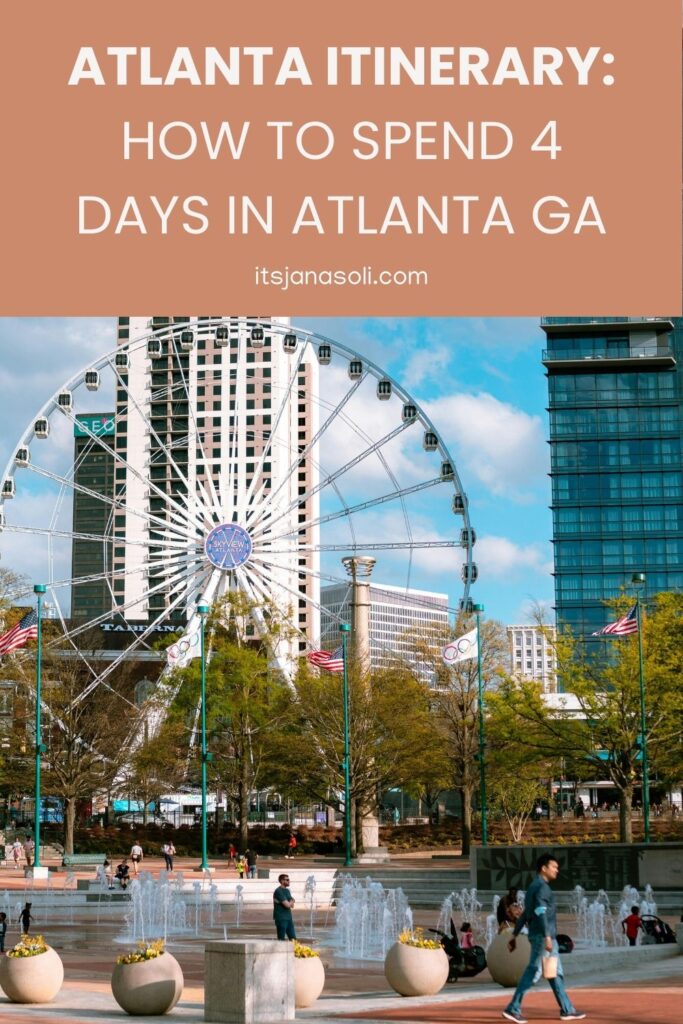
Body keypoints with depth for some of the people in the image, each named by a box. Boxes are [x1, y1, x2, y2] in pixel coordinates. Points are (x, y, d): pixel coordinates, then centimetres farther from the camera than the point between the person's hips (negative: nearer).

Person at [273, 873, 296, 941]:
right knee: (281, 939, -3)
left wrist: (291, 902, -11)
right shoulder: (278, 891, -15)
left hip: (288, 917, 8)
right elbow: (287, 905, -19)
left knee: (293, 938, 7)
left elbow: (292, 905, 11)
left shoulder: (287, 890, 13)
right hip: (281, 918, -8)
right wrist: (292, 902, 2)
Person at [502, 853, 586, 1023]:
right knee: (532, 971, -8)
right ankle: (513, 1008, -6)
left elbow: (524, 914, 19)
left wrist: (514, 936, 18)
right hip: (543, 935, -10)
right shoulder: (541, 887, -12)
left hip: (547, 936, 10)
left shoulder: (535, 887, 19)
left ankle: (567, 1009, 16)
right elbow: (540, 913, -22)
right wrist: (547, 937, -28)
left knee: (556, 972, 12)